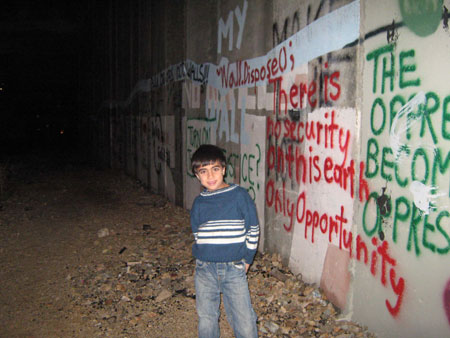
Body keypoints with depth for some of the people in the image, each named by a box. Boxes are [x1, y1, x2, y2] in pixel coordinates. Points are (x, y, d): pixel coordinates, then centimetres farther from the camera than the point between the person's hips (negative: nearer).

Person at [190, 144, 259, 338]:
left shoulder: (239, 196, -5)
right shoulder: (199, 203, 2)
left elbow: (253, 229, 1)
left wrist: (246, 259, 1)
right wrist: (203, 256, 6)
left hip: (234, 267, -2)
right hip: (205, 268, 3)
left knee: (245, 322, 0)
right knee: (206, 318, 13)